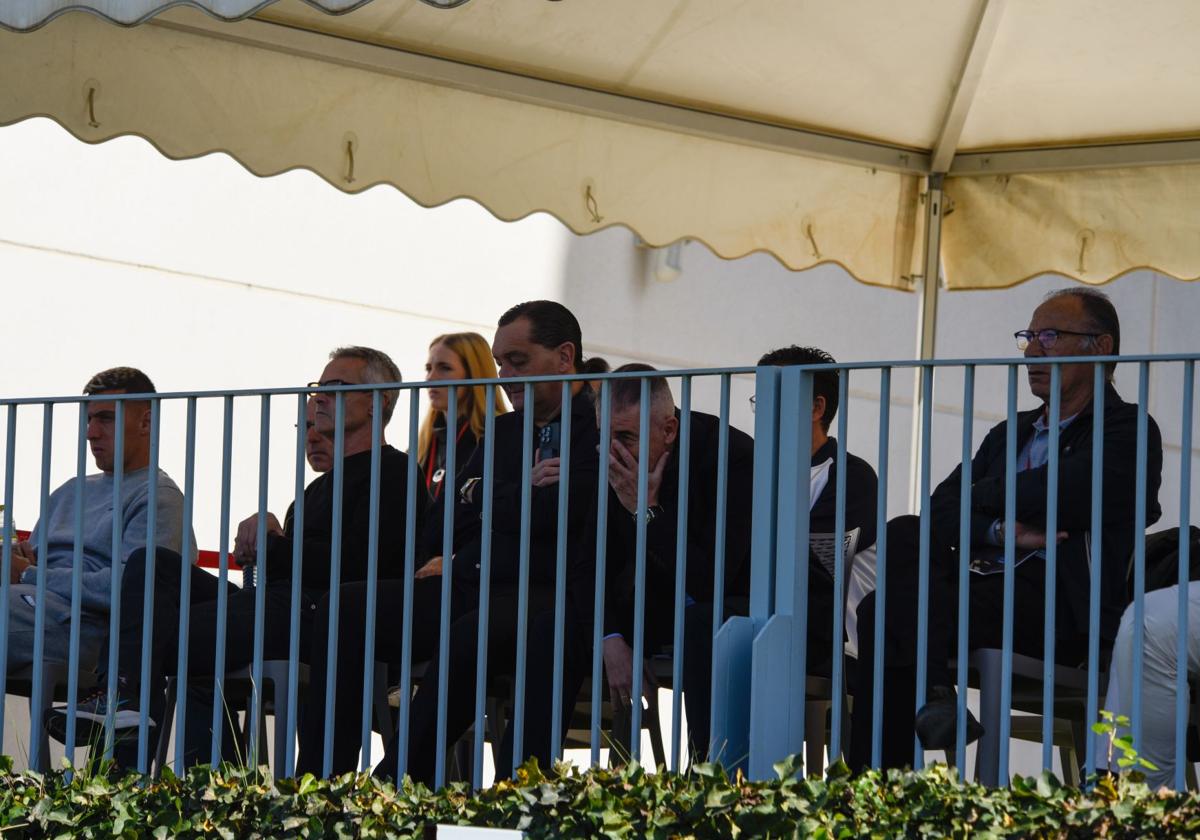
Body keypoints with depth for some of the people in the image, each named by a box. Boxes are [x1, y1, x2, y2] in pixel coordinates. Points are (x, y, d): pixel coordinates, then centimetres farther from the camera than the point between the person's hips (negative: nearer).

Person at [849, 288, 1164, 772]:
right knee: (904, 536, -23)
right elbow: (940, 509, 12)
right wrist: (1002, 532, -10)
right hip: (984, 582, 7)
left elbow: (1052, 494, -13)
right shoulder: (1010, 433, 26)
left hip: (1063, 608, -7)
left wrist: (978, 496, 6)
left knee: (886, 613, -25)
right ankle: (934, 694, -29)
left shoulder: (1128, 431, 3)